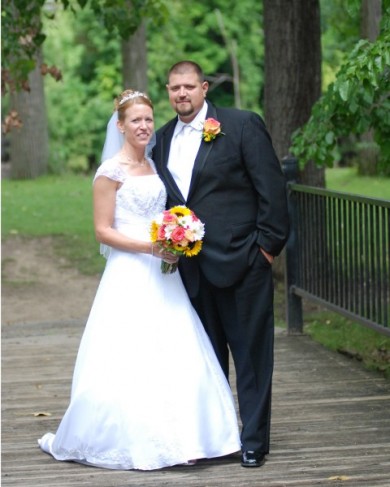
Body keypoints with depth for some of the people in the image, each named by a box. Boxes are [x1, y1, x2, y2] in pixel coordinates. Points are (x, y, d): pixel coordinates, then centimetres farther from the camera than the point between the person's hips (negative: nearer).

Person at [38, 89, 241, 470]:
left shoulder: (155, 166, 14)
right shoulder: (111, 171, -7)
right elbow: (103, 231, -10)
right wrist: (149, 247, -18)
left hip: (162, 273, 7)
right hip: (129, 276, -7)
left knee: (176, 357, 4)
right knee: (128, 359, -6)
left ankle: (174, 436, 11)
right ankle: (125, 440, 5)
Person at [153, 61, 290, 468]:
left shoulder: (242, 125, -4)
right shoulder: (163, 139, 11)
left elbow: (271, 187, -7)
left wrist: (269, 244, -10)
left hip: (242, 262, -5)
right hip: (192, 269, 5)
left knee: (251, 353, 1)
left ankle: (254, 441, 8)